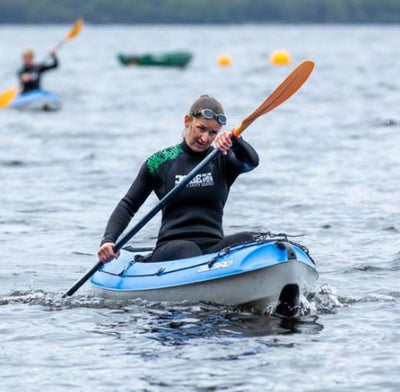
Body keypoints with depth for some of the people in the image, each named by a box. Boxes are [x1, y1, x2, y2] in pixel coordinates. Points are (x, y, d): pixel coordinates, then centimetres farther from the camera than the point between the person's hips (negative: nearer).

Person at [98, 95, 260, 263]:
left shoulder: (222, 160, 13)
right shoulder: (160, 163, 10)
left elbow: (251, 161, -9)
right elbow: (128, 205, 13)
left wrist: (235, 140, -31)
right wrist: (108, 240, -3)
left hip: (213, 248, 1)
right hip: (170, 248, -1)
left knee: (246, 239, -33)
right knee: (188, 250, -39)